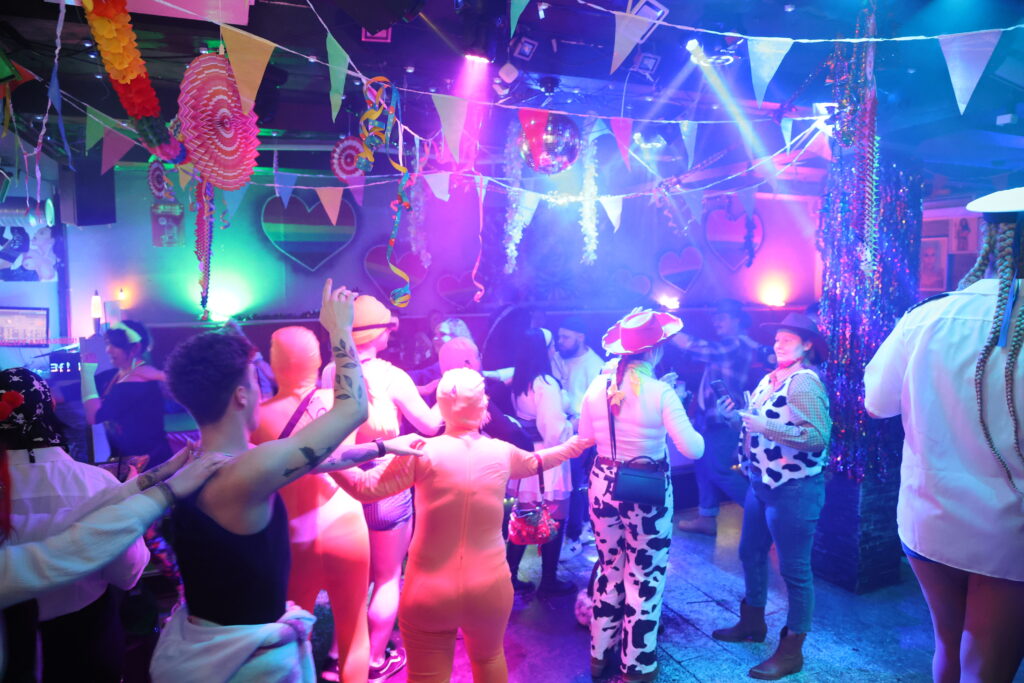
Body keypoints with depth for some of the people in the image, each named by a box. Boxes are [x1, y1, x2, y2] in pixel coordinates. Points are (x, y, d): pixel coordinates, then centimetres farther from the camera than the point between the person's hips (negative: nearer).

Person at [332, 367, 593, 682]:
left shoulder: (421, 451, -14)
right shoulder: (502, 452, -3)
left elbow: (366, 487, -10)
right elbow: (535, 462, 18)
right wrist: (575, 444, 36)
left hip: (429, 592, -3)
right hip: (490, 589, 3)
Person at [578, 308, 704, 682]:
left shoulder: (597, 386, -5)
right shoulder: (661, 392, -18)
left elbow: (585, 438, 8)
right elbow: (692, 449, -19)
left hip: (603, 485, 4)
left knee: (609, 569, 22)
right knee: (644, 577, 13)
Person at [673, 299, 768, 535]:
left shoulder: (737, 345, -16)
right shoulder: (725, 346, 17)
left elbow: (701, 349, -28)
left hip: (723, 418, -10)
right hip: (710, 415, 10)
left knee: (721, 470, -6)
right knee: (705, 465, 13)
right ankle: (707, 517, 24)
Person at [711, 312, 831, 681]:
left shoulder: (805, 382, -17)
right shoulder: (769, 379, 10)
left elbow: (819, 437, -26)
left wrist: (765, 426, -27)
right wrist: (737, 418, 1)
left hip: (794, 488, -9)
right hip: (761, 483, 10)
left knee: (794, 569, 3)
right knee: (751, 553, 21)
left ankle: (791, 651, 17)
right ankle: (752, 622, 40)